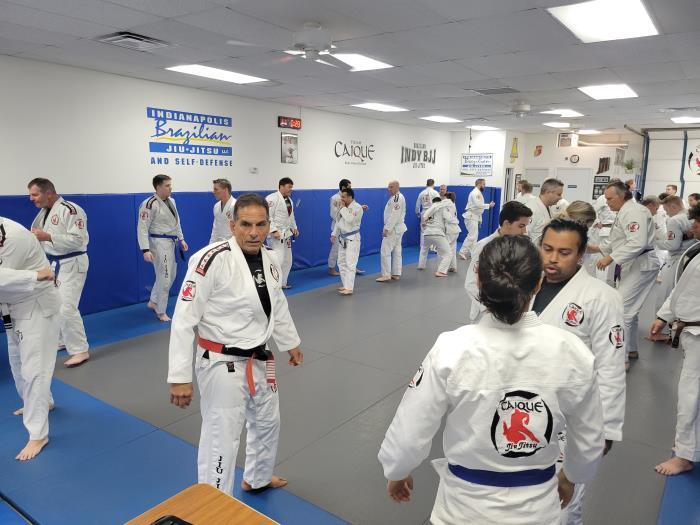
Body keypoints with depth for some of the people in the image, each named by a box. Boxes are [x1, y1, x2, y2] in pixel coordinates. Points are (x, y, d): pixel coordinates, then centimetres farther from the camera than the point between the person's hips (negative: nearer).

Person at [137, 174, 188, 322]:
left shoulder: (171, 201, 8)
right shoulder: (149, 204, -18)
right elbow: (142, 228, -19)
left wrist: (181, 239, 16)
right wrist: (145, 250, -24)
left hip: (171, 243, 9)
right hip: (159, 243, -9)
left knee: (171, 275, 17)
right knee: (164, 278, -3)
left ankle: (153, 302, 35)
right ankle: (161, 311, 13)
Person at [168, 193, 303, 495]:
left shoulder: (270, 260, -1)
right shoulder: (212, 259, -24)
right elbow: (184, 320, -22)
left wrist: (290, 342, 26)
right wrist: (180, 377, -21)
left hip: (258, 360, 8)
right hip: (222, 364, -8)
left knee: (267, 422, 26)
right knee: (221, 441, 1)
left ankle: (257, 479, 53)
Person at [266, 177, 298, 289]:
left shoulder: (289, 199, 13)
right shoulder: (272, 198, -16)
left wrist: (294, 228, 14)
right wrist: (273, 230, -25)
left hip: (286, 234, 9)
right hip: (276, 234, -9)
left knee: (287, 261, 14)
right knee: (278, 259, -15)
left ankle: (282, 283, 26)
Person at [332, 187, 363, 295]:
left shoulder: (357, 207, -15)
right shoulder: (344, 207, 9)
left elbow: (350, 220, -29)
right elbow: (338, 221, 17)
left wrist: (343, 208, -19)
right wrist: (334, 234, 11)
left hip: (352, 238, -8)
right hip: (343, 238, 9)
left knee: (350, 263, -11)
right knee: (341, 262, 12)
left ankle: (349, 288, -12)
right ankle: (346, 285, 23)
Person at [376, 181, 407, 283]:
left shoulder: (397, 198, -18)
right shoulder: (395, 197, 15)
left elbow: (394, 215, -24)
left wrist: (387, 229, -24)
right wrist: (387, 228, 18)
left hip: (393, 229, -11)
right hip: (397, 228, 11)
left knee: (385, 251, -8)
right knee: (396, 251, 12)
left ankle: (386, 275, -5)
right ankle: (396, 274, 17)